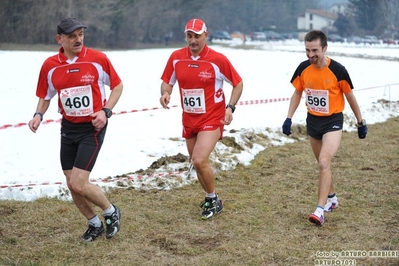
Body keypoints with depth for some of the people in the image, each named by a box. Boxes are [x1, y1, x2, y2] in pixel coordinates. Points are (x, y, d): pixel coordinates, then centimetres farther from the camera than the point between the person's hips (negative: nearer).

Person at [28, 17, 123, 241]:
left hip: (92, 128, -4)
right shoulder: (50, 65, -3)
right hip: (68, 128, 5)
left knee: (78, 184, -13)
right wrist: (39, 115, -8)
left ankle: (112, 212, 14)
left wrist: (106, 111, -12)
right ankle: (95, 224, 30)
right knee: (72, 184, 8)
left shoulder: (98, 59, -11)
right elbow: (45, 96, 11)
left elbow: (117, 85, 2)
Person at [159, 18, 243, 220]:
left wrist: (230, 107, -13)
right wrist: (165, 93, -14)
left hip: (212, 119, -5)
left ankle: (213, 201, 4)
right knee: (197, 164, 14)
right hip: (189, 120, 5)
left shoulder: (218, 59, -12)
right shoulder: (176, 57, -2)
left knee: (199, 161, -19)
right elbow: (166, 82, 9)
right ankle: (210, 198, 38)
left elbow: (238, 83, -1)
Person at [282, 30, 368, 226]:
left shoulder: (338, 70, -18)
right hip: (312, 120, 5)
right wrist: (289, 118, -1)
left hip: (333, 121, -5)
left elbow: (350, 97, -5)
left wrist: (361, 122, 3)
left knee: (324, 163, -19)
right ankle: (331, 198, 38)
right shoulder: (303, 69, -7)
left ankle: (320, 210, -18)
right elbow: (297, 94, 8)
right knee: (323, 164, 17)